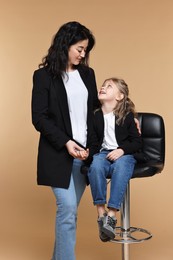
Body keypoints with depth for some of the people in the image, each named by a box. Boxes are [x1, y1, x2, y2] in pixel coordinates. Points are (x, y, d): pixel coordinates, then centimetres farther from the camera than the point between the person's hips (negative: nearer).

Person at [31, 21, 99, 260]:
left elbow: (95, 109, 17)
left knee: (69, 209, 10)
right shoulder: (44, 75, -3)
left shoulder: (87, 74, 12)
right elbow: (39, 118, -7)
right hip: (58, 153, -4)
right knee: (68, 208, -9)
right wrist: (65, 142, -16)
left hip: (85, 151, 5)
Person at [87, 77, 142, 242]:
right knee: (95, 166, -34)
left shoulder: (128, 116, 4)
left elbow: (137, 142, 4)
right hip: (103, 153, 2)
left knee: (120, 168, -37)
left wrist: (122, 150, -13)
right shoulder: (95, 116, 9)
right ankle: (101, 213, -28)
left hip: (123, 155, -1)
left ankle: (111, 215, -37)